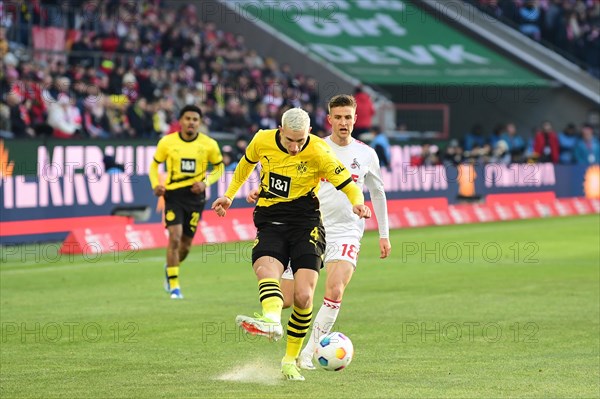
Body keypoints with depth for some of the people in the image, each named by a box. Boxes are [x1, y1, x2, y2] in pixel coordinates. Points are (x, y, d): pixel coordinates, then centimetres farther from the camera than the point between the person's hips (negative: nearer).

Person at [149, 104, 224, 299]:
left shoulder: (209, 144, -3)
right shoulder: (167, 142, -3)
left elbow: (219, 167, 10)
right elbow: (154, 165, 10)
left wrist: (205, 182, -8)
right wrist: (156, 185, -8)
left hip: (195, 196, 2)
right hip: (173, 194, -2)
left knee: (186, 243, 8)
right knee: (175, 237, -16)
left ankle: (170, 268, 40)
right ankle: (174, 285, -7)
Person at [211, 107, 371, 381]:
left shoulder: (319, 153, -10)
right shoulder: (262, 141, -1)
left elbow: (350, 187, -7)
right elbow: (247, 163, 23)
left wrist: (357, 204, -29)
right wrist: (229, 195, 27)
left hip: (306, 225, -2)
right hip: (269, 224, 2)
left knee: (303, 296, -13)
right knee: (266, 272, -30)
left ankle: (290, 361, 5)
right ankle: (272, 320, -60)